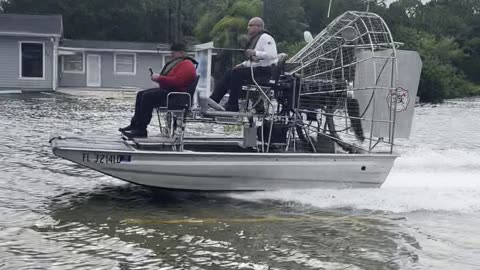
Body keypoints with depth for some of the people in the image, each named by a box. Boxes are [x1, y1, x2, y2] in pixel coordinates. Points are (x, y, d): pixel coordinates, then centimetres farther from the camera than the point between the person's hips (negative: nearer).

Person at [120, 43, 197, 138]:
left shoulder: (187, 65, -13)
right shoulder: (177, 62, 22)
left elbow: (177, 81, -25)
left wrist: (160, 78, -18)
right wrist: (157, 77, 7)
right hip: (167, 90, 12)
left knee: (147, 96, -24)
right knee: (140, 94, 6)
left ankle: (141, 129, -21)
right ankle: (135, 124, 1)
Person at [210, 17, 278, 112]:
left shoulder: (265, 38, -10)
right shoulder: (255, 38, 21)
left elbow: (272, 55, -25)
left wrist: (255, 53, -26)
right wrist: (243, 64, 9)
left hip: (265, 70, -10)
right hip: (256, 68, 10)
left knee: (237, 73, -25)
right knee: (229, 73, 0)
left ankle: (233, 106, -20)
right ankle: (213, 100, -7)